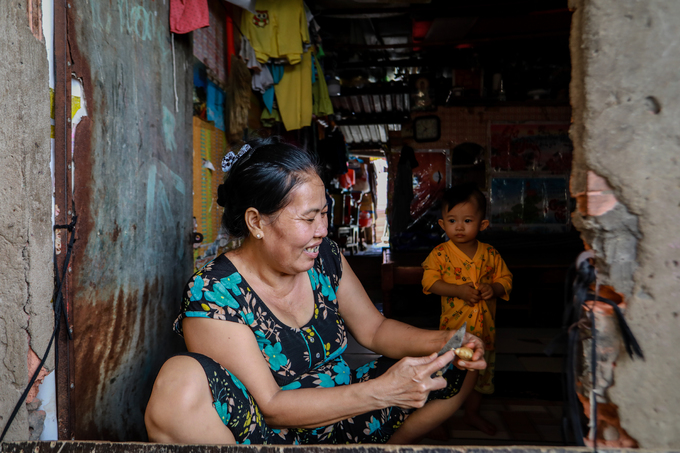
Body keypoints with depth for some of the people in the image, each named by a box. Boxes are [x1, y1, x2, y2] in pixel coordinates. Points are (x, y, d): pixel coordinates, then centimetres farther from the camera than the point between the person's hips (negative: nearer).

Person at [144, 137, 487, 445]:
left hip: (341, 420, 6)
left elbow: (374, 329, 8)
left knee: (459, 366, -2)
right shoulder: (211, 294, -20)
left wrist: (441, 341, -11)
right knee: (180, 383, -37)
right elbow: (270, 407, -23)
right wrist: (380, 392, -29)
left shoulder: (324, 257, -1)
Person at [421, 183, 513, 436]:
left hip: (483, 327, 4)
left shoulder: (490, 254, -1)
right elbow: (430, 281, -14)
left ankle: (472, 413, 38)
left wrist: (494, 288, -16)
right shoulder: (440, 254, -10)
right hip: (453, 326, -3)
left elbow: (505, 278, 5)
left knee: (480, 371, 18)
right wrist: (458, 290, -25)